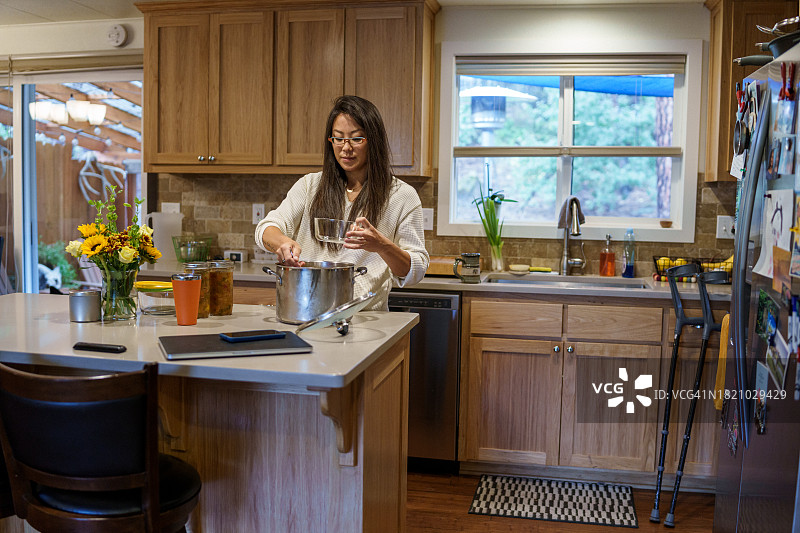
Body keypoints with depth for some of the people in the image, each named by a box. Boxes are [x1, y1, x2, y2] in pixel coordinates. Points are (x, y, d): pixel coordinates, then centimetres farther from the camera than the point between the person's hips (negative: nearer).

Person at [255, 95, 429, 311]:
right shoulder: (309, 186, 14)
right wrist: (282, 241, -19)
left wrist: (381, 246, -17)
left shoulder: (402, 195, 5)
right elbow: (266, 228, 5)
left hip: (365, 316, -1)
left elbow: (415, 271, 3)